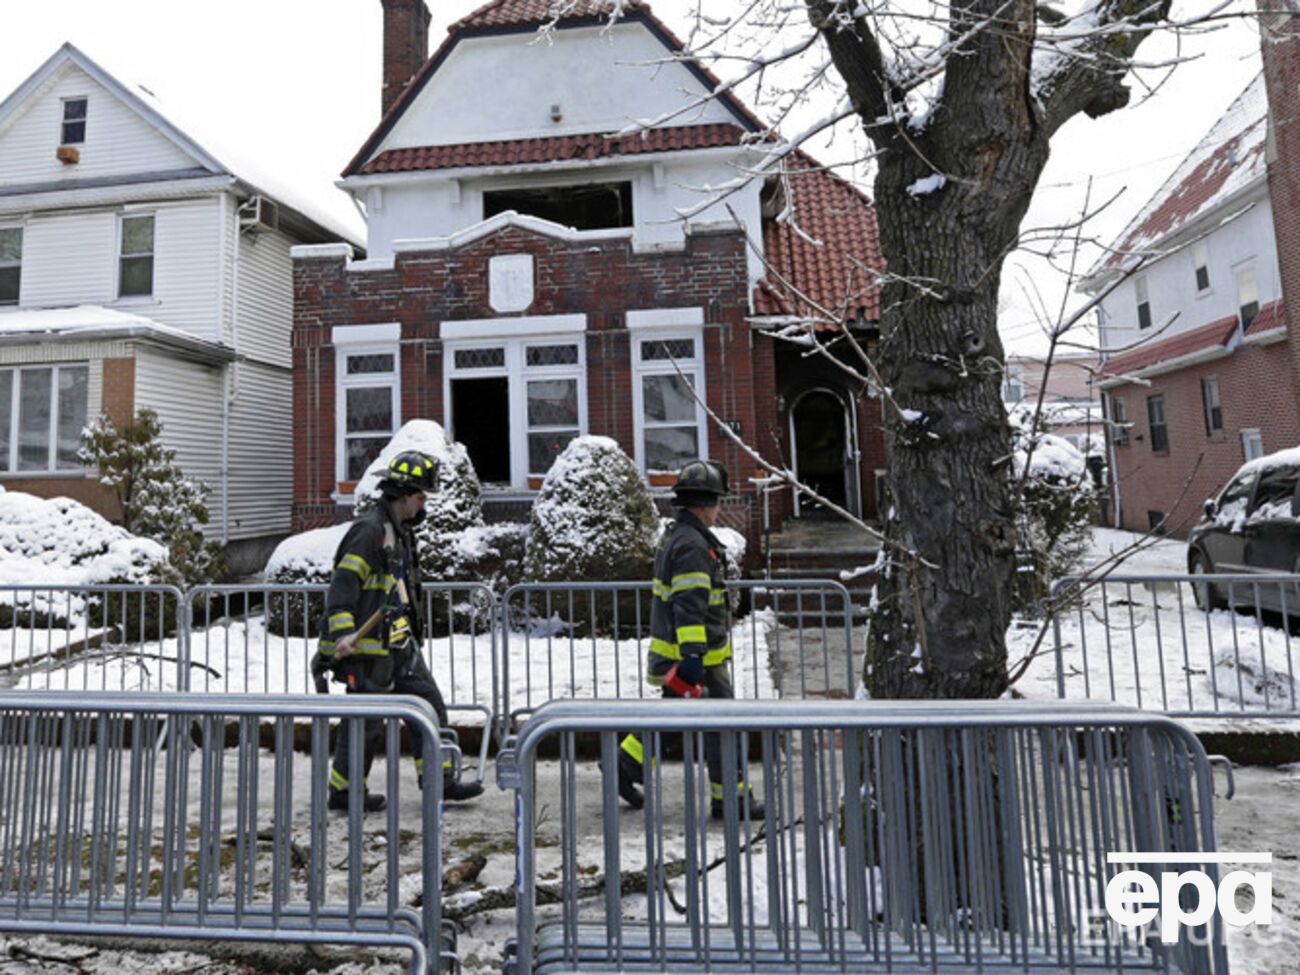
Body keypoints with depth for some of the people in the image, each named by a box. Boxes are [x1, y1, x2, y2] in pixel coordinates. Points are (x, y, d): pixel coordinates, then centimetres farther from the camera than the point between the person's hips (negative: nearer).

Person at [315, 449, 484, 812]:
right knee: (366, 720, 2)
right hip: (368, 645, -10)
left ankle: (438, 779, 19)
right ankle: (343, 792, 20)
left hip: (398, 642, 10)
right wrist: (342, 633, -29)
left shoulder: (401, 531, 15)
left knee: (430, 705, 10)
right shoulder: (370, 530, -16)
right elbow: (343, 582, -22)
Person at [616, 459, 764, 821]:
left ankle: (626, 766, 25)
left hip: (673, 651, 10)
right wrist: (693, 655, -27)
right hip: (698, 656, -10)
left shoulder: (673, 536, 14)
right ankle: (729, 799, 12)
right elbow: (689, 605, -25)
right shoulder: (692, 544, -19)